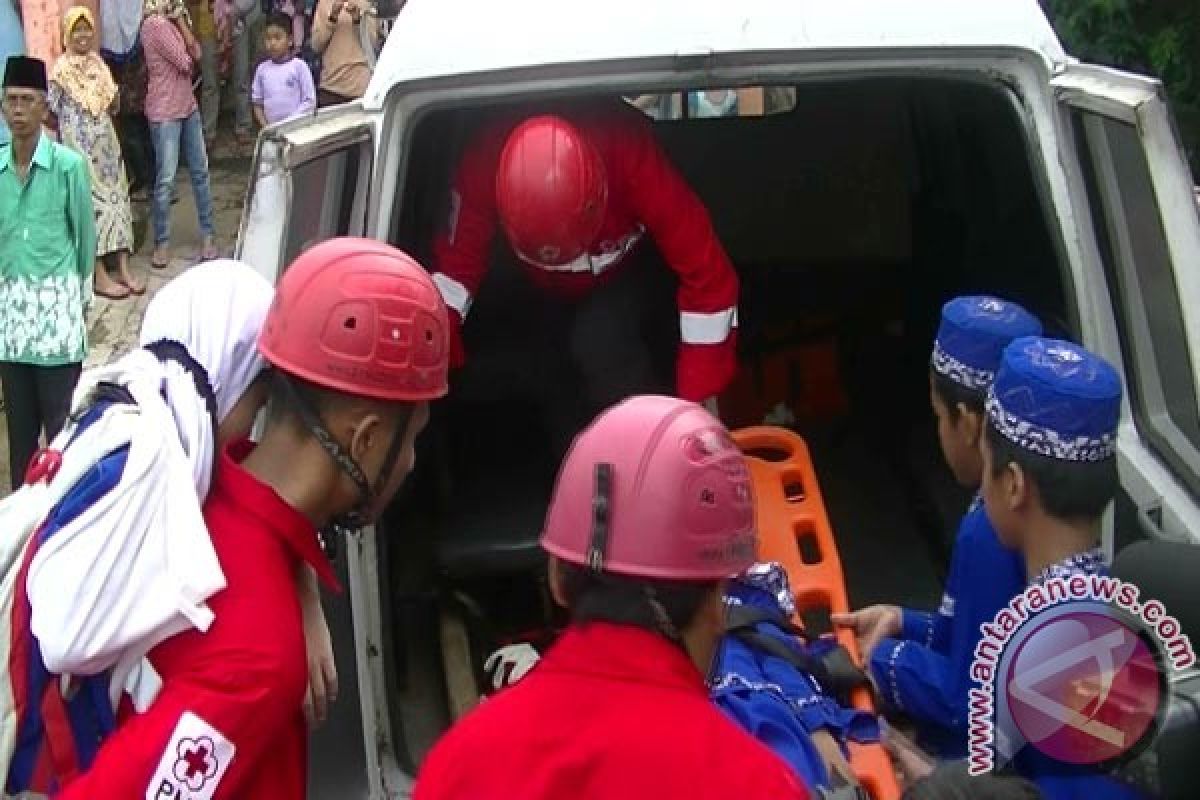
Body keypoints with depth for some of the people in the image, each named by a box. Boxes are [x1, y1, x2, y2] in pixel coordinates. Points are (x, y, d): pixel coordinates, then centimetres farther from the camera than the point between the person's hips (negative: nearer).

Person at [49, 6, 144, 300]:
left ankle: (123, 270, 9)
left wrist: (114, 97, -1)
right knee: (91, 202, -5)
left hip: (106, 143, 6)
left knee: (116, 198, 5)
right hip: (78, 144, -6)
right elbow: (51, 112, -7)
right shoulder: (61, 69, -8)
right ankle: (100, 276, -1)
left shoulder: (99, 64, 10)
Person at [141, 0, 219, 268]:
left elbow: (196, 53, 3)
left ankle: (208, 234, 19)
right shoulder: (154, 24, -17)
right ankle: (161, 243, 8)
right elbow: (184, 62, -17)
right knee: (166, 179, -2)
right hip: (165, 113, -9)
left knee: (200, 171, 11)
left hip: (189, 107, 9)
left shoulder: (171, 22, 11)